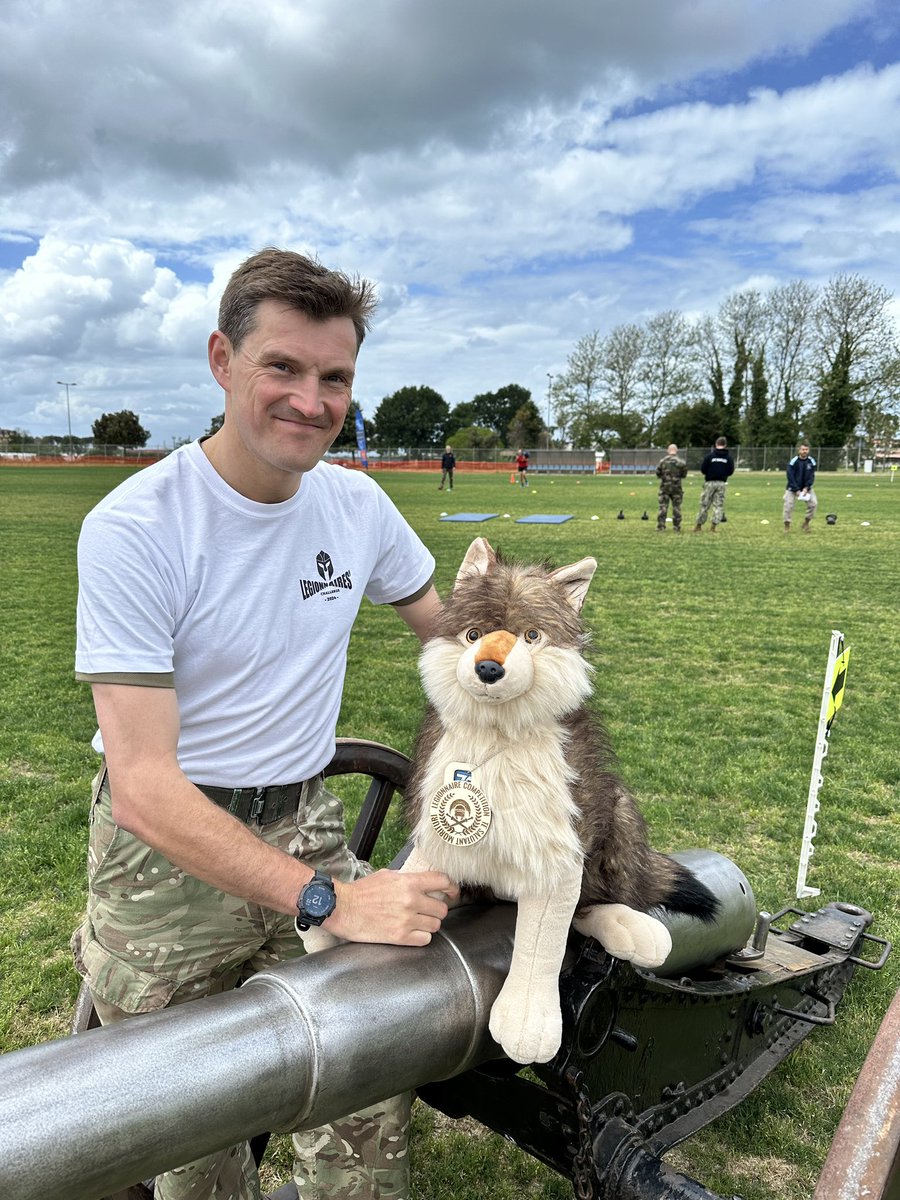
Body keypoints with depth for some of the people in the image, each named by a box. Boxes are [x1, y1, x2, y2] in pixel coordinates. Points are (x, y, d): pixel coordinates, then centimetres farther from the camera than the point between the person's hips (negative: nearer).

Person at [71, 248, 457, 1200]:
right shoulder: (132, 529, -19)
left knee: (371, 1097, 0)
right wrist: (326, 900, -29)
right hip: (166, 852, -3)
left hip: (307, 827, 4)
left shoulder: (357, 504, -3)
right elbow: (145, 787, -24)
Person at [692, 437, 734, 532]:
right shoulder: (729, 457, 1)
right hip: (721, 483, 1)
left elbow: (702, 470, -6)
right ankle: (713, 527, 1)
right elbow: (731, 471, 4)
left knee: (704, 504, 6)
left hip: (710, 482, -1)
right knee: (719, 505, 6)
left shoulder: (710, 455, -6)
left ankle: (698, 526, 12)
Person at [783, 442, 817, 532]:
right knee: (788, 504, -15)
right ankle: (787, 526, 0)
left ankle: (805, 524, 7)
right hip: (793, 488, -3)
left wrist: (806, 488, -19)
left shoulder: (811, 462, -5)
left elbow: (811, 477, -5)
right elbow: (790, 477, -15)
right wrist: (797, 490, -20)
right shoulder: (793, 461, -15)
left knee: (813, 503, -9)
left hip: (806, 488, 3)